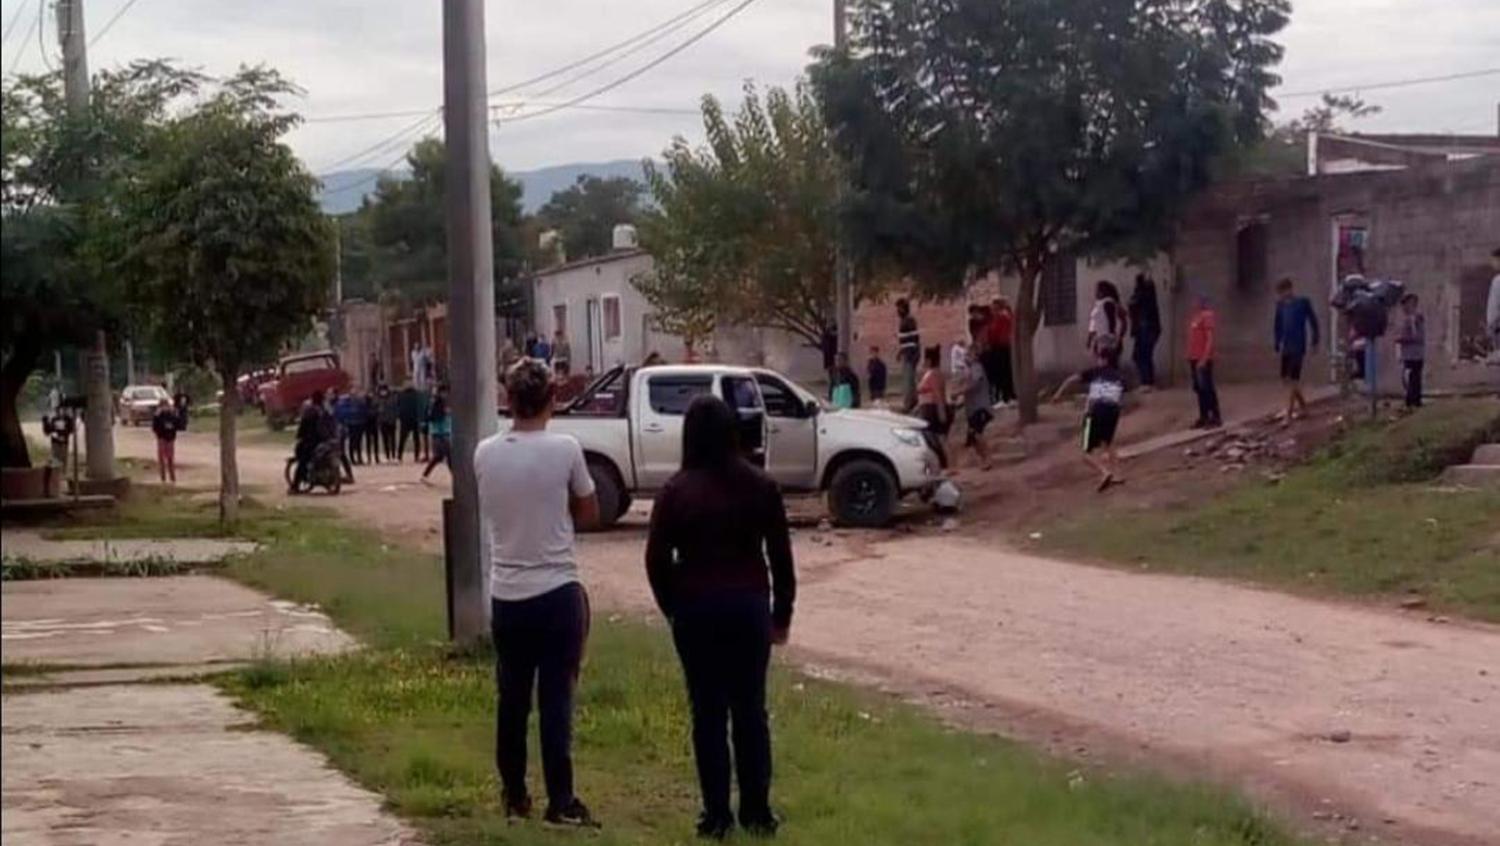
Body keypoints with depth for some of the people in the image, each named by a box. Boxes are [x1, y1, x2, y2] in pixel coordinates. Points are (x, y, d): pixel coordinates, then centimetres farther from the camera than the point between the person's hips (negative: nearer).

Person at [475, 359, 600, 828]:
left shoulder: (484, 453, -1)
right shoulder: (564, 450, -11)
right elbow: (588, 514, 1)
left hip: (506, 594, 4)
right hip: (557, 591, -3)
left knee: (512, 700, 13)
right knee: (556, 699, 0)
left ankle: (514, 795, 22)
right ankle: (561, 802, 2)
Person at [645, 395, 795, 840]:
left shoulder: (675, 491, -6)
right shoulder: (760, 486, -1)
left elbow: (657, 559, -5)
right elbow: (780, 555, 3)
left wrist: (673, 609, 10)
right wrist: (782, 613, 12)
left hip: (696, 610, -1)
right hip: (749, 606, 2)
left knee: (709, 713, 6)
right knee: (750, 710, 10)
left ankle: (717, 816, 8)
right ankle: (757, 813, 13)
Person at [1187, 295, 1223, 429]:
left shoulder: (1208, 316, -13)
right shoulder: (1196, 315, 14)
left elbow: (1210, 339, -17)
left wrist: (1204, 359, -21)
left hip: (1203, 359, -9)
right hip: (1194, 358, 9)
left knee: (1207, 388, -6)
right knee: (1199, 389, 11)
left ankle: (1216, 418, 0)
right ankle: (1203, 417, 17)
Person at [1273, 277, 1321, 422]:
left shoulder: (1303, 303, -8)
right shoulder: (1281, 305, 5)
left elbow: (1313, 322, -1)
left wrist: (1315, 342, 1)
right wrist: (1278, 345, 9)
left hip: (1298, 347, -6)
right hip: (1286, 347, 6)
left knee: (1293, 380, -8)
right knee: (1286, 379, 11)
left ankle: (1289, 414, -7)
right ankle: (1302, 406, 29)